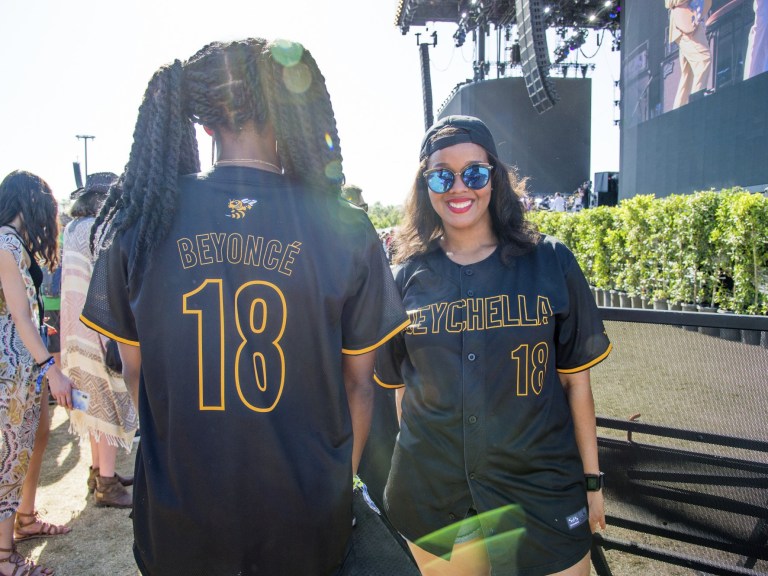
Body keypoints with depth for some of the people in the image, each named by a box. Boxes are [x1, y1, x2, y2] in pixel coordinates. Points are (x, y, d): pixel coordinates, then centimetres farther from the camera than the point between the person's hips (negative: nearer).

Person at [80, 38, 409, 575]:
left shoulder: (142, 215, -9)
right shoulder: (345, 226, -13)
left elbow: (135, 369, 0)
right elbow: (359, 380, -5)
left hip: (178, 513, 2)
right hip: (307, 519, -1)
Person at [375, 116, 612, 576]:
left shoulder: (551, 263, -5)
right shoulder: (406, 278, -1)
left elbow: (575, 380, 0)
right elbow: (402, 390, 6)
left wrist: (592, 480, 2)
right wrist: (402, 482, 9)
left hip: (540, 497, -1)